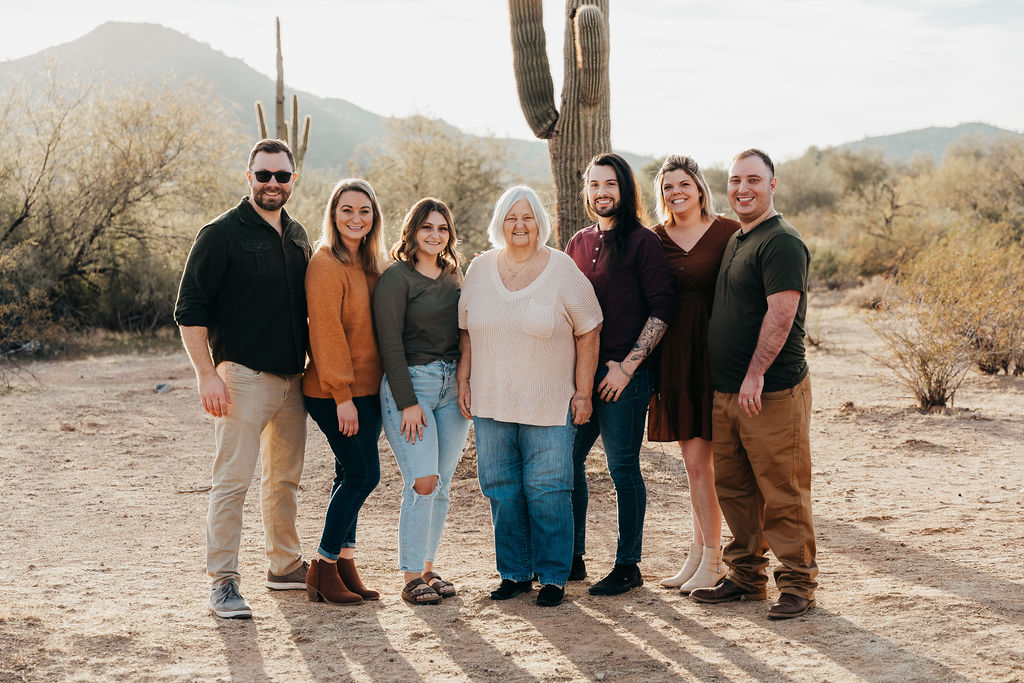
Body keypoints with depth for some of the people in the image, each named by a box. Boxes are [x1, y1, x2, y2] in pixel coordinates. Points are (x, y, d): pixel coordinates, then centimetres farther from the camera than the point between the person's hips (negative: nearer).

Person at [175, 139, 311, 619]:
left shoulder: (298, 236, 14)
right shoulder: (222, 234, -7)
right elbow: (190, 310, -9)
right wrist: (207, 375, -16)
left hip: (291, 378, 7)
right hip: (243, 377, -7)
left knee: (285, 478, 15)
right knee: (232, 480, -8)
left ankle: (285, 565, 28)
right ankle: (223, 581, -4)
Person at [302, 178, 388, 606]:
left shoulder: (370, 264, 13)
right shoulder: (326, 265, -14)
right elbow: (326, 334, -17)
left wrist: (378, 387, 13)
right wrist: (343, 395, -19)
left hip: (367, 389, 8)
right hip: (336, 393, -8)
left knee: (351, 475, 10)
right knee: (363, 474, -8)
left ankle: (342, 565, 18)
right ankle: (323, 569, 2)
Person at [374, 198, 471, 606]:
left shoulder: (454, 276, 14)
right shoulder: (396, 278, -6)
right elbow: (391, 344, -10)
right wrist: (408, 402, -15)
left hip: (454, 387, 6)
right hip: (410, 383, -6)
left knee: (442, 484, 6)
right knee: (422, 482, -12)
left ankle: (428, 567, 15)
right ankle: (412, 577, -4)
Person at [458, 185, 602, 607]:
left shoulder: (563, 271, -4)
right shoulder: (480, 270, 6)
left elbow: (587, 334, -2)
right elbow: (467, 331, 15)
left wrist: (583, 393, -5)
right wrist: (464, 381, 7)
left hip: (549, 406, -4)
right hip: (492, 402, 4)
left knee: (547, 490, -3)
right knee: (501, 488, 7)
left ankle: (553, 576, 9)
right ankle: (515, 572, 19)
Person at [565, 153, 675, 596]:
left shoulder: (642, 242, -5)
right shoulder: (579, 243, 13)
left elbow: (662, 309, -9)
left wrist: (628, 365, -14)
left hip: (624, 376, -6)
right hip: (579, 372, 6)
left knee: (623, 468, -1)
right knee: (567, 461, 9)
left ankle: (628, 566, 10)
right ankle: (572, 558, 22)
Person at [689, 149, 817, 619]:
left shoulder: (782, 242, -12)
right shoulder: (734, 241, 18)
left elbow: (780, 314, -20)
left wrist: (755, 375, -23)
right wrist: (730, 382, 18)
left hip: (772, 393, -9)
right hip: (726, 393, 9)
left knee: (782, 492, -3)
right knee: (733, 488, 14)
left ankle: (798, 584, 5)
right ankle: (746, 576, 25)